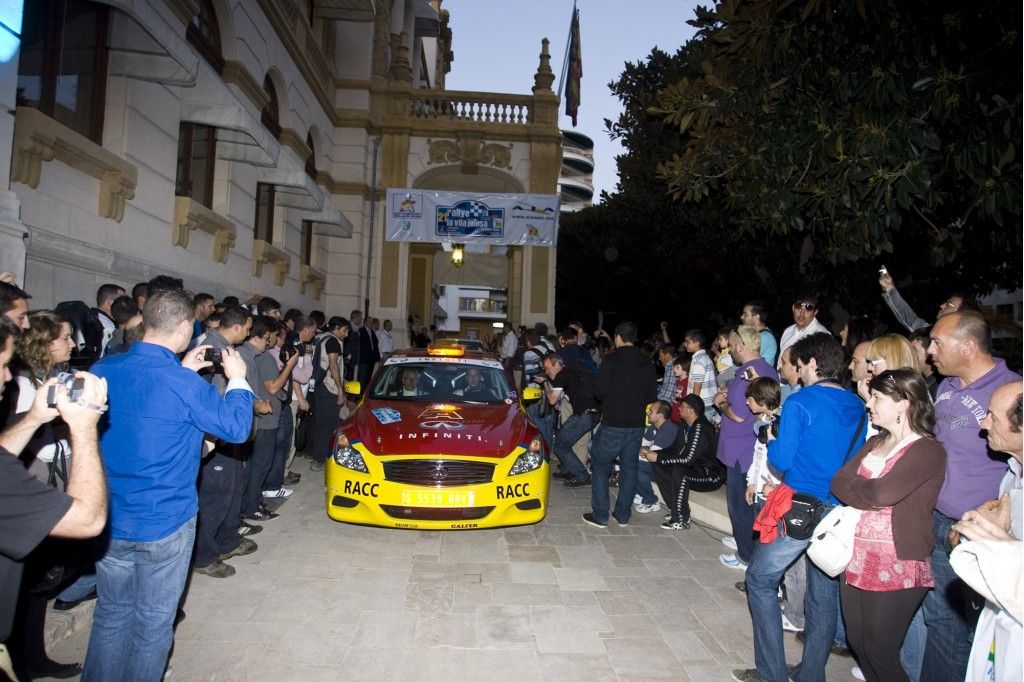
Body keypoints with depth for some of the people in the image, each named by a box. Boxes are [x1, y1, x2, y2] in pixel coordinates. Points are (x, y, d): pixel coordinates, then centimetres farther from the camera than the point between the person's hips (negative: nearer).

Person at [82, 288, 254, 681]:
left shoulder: (103, 369, -4)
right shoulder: (184, 384, -22)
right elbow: (236, 427, -10)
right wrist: (237, 379, 2)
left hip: (109, 521, 6)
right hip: (164, 523, -5)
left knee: (111, 613, 22)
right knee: (154, 622, 13)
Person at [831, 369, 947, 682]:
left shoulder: (928, 451, -12)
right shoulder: (875, 443, 13)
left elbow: (881, 493, -24)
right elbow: (837, 483, 3)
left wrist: (853, 485, -6)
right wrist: (869, 495, -14)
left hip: (896, 568, -7)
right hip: (857, 559, 8)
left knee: (880, 654, 4)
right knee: (857, 643, 17)